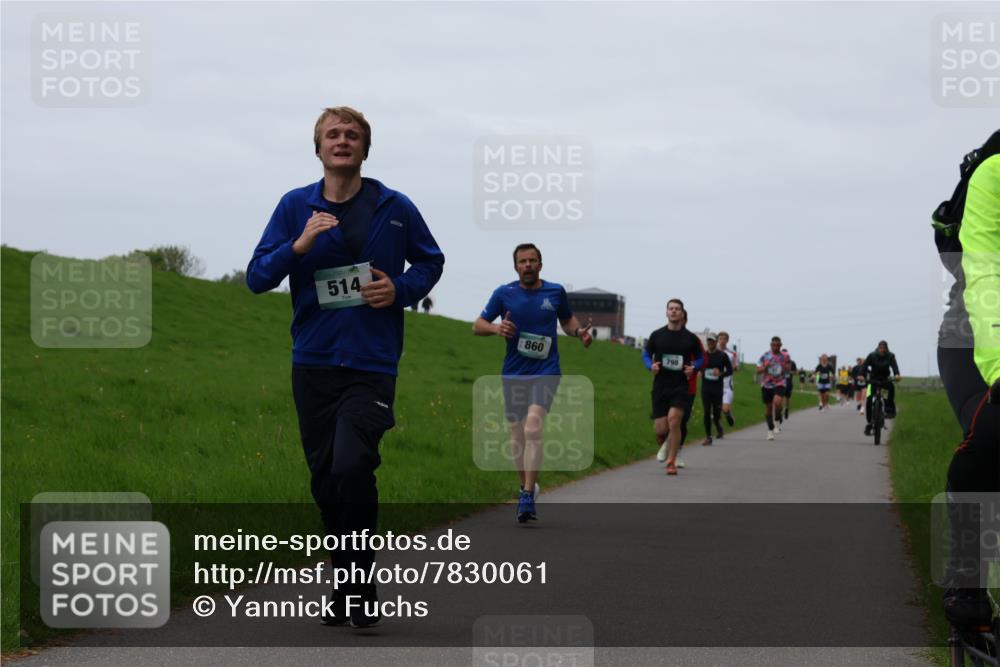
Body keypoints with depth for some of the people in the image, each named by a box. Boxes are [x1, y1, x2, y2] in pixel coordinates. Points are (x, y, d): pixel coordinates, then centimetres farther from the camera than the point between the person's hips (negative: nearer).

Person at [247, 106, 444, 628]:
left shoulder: (395, 208, 3)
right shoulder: (295, 207, 5)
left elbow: (431, 261, 18)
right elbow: (257, 278, 1)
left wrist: (401, 289, -3)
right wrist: (298, 245, -16)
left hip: (371, 364, -3)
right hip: (313, 364, 3)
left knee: (352, 466, -20)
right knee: (324, 478, 7)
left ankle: (361, 587, -8)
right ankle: (346, 588, 22)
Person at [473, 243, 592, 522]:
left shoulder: (556, 292, 4)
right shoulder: (504, 294, 2)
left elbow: (567, 320, 21)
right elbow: (477, 325, 7)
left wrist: (579, 331, -1)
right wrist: (496, 328, -15)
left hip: (546, 372, -2)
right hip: (513, 373, 2)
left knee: (533, 427, -22)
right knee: (517, 434, 9)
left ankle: (527, 496, -25)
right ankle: (527, 487, 31)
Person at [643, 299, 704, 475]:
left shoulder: (690, 338, 2)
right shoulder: (656, 335, 4)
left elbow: (701, 358, 14)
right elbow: (646, 354, 14)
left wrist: (693, 368, -7)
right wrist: (651, 366, -7)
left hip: (681, 386, -1)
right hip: (660, 386, 1)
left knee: (674, 419, -21)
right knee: (660, 428, -3)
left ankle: (671, 462, -10)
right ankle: (665, 445, 36)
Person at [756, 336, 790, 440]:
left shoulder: (785, 356, 0)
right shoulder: (765, 356, -2)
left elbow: (787, 369, 14)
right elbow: (758, 370, 1)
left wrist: (786, 369, -10)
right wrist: (765, 367, -19)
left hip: (779, 384, -1)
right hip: (766, 384, 1)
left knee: (777, 402, -27)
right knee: (768, 407, 7)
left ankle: (778, 422, -2)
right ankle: (770, 430, 22)